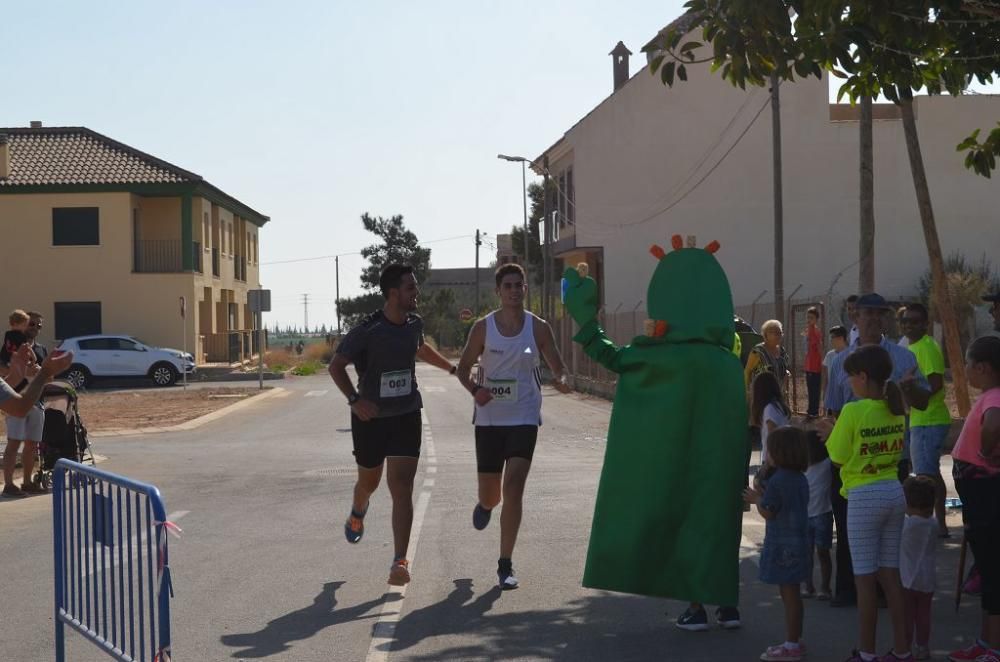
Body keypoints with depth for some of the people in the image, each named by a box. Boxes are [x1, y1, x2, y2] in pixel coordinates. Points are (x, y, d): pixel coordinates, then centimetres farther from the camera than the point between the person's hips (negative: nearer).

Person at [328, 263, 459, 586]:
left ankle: (400, 562, -12)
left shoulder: (414, 323, -1)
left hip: (406, 417, 2)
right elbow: (335, 366, -10)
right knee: (368, 481, 18)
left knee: (401, 487, -10)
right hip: (370, 417, -2)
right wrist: (354, 400, -24)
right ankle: (358, 513, 55)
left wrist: (453, 368, 30)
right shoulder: (367, 330, -17)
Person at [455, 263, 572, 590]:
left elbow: (557, 366, 5)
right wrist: (475, 390, -14)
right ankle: (485, 505, 50)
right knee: (490, 494, 8)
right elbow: (464, 367, 7)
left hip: (524, 418, -1)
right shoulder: (483, 327, -1)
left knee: (513, 487, -14)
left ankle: (505, 565, -6)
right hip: (490, 418, 1)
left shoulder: (538, 327, -1)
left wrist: (562, 381, -19)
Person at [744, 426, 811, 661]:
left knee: (788, 594, -5)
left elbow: (768, 513, -14)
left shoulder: (777, 481, -17)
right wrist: (763, 496, 17)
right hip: (797, 542, 9)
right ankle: (794, 640, 23)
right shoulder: (800, 479, 10)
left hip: (782, 545, -9)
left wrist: (757, 500, 3)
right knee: (792, 593, 16)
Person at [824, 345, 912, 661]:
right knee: (891, 573, 13)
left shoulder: (853, 411, -16)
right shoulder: (895, 409, 4)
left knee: (865, 577, 2)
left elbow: (838, 458, -12)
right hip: (894, 492, 6)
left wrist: (833, 435, 7)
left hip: (864, 497, -6)